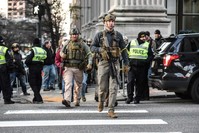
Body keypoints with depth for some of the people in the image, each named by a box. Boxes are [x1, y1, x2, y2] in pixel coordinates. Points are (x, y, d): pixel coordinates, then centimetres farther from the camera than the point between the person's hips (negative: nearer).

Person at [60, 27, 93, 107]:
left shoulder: (82, 44, 6)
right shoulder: (67, 44, 10)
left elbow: (89, 54, 5)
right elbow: (61, 52, 22)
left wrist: (90, 63, -12)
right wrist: (62, 54, -3)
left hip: (78, 68, 0)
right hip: (68, 68, 0)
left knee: (78, 85, 10)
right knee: (68, 83, -17)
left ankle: (77, 101, 25)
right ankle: (67, 100, -28)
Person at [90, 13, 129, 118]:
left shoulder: (118, 35, 9)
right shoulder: (99, 35, 5)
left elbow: (123, 50, 13)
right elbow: (92, 47, 6)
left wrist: (126, 63, 9)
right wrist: (100, 49, -15)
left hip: (115, 64, 1)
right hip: (103, 63, -1)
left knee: (113, 88, -6)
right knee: (103, 87, 3)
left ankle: (111, 110, -3)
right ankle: (101, 101, 35)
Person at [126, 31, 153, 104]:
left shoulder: (147, 45, 10)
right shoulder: (131, 43, 11)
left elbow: (151, 55, 10)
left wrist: (146, 61, -7)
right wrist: (128, 60, 3)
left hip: (142, 67, 0)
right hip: (132, 66, 0)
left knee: (140, 83, 1)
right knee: (130, 82, -10)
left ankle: (137, 98, 9)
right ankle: (129, 97, -1)